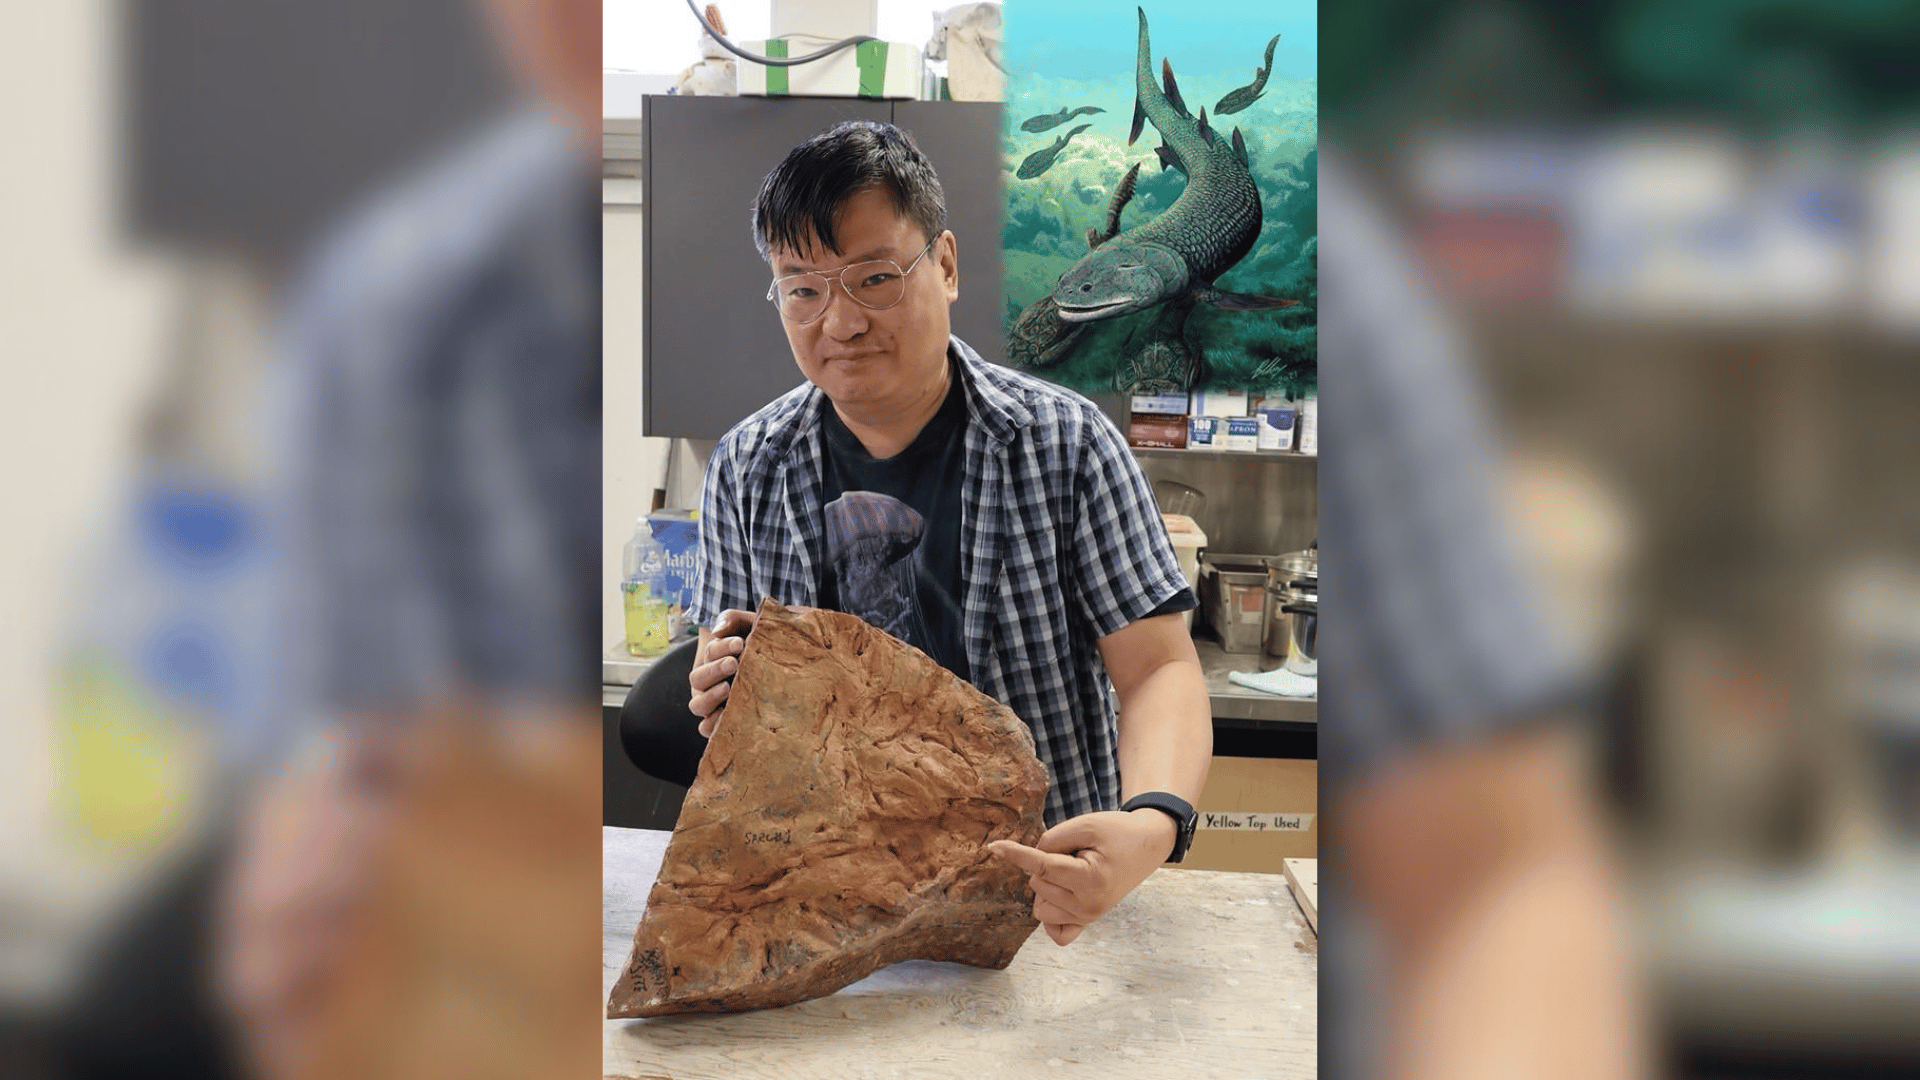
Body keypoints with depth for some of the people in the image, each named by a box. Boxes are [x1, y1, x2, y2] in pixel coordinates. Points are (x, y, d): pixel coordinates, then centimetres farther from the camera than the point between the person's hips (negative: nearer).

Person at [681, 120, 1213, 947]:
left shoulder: (1065, 443, -5)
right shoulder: (746, 470, 3)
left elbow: (1158, 667, -8)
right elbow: (732, 683, 13)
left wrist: (1153, 822, -28)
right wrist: (724, 690, -13)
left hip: (1047, 880, -1)